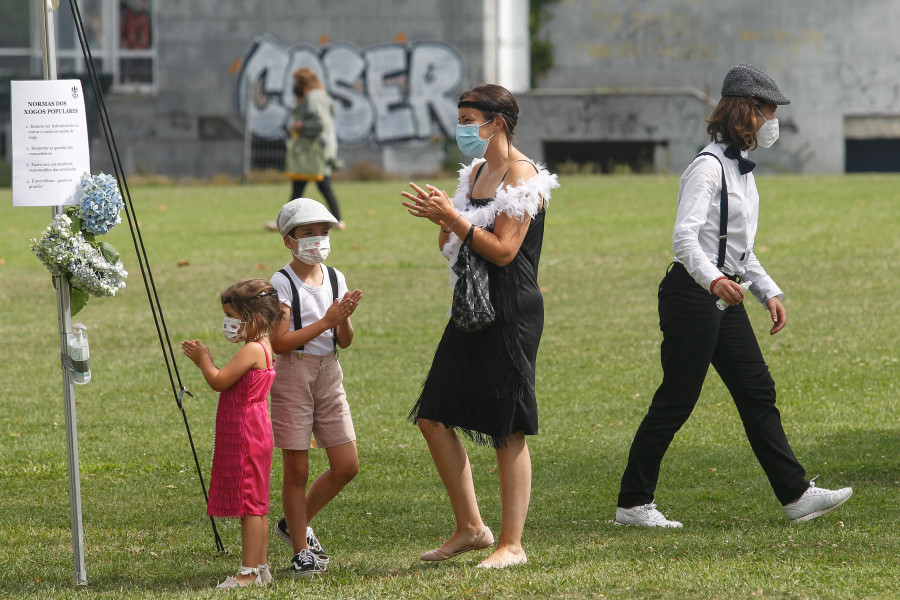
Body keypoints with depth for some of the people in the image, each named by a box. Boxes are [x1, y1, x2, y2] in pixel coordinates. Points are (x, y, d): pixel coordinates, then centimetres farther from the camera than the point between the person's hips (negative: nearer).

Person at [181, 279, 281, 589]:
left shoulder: (252, 350, -17)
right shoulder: (262, 349, 14)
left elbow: (218, 381, -20)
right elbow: (228, 381, 20)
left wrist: (204, 359, -3)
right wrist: (203, 359, 16)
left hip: (245, 436, -10)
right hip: (254, 434, 10)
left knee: (250, 504, -8)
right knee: (255, 505, 13)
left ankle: (249, 572, -6)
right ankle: (260, 567, 18)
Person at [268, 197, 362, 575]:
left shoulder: (335, 279, 7)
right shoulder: (282, 284, -10)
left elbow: (345, 342, 8)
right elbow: (279, 342, -18)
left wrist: (344, 318, -13)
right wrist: (326, 321, -20)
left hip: (329, 374, 6)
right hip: (293, 374, -6)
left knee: (346, 465, 5)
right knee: (297, 468, -1)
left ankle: (295, 524, 23)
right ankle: (301, 550, 9)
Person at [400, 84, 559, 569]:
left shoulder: (522, 176, -10)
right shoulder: (476, 172, 16)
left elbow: (503, 250, -18)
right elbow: (452, 251, 18)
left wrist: (453, 218, -19)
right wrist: (442, 221, -1)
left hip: (511, 312, -9)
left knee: (508, 432, -5)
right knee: (433, 417, 6)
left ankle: (512, 544, 1)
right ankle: (470, 528, 15)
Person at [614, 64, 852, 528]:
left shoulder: (741, 168, 15)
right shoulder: (708, 167, -14)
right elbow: (684, 237, -25)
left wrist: (769, 292, 15)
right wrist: (713, 279, -41)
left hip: (726, 295, 9)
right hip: (692, 294, -9)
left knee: (758, 393, 7)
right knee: (675, 401, -4)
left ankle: (796, 494, 7)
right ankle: (632, 503, 3)